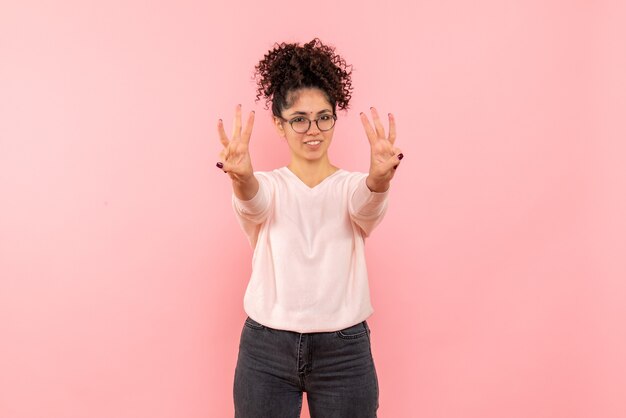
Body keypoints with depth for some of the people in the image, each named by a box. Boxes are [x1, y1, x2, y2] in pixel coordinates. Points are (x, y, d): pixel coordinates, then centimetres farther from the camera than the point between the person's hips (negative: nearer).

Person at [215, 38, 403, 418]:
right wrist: (241, 177, -45)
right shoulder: (267, 187, 0)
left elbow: (367, 205, -22)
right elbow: (252, 202, -22)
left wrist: (380, 177, -45)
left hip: (344, 349, 0)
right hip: (266, 348, 0)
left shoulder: (353, 186, 0)